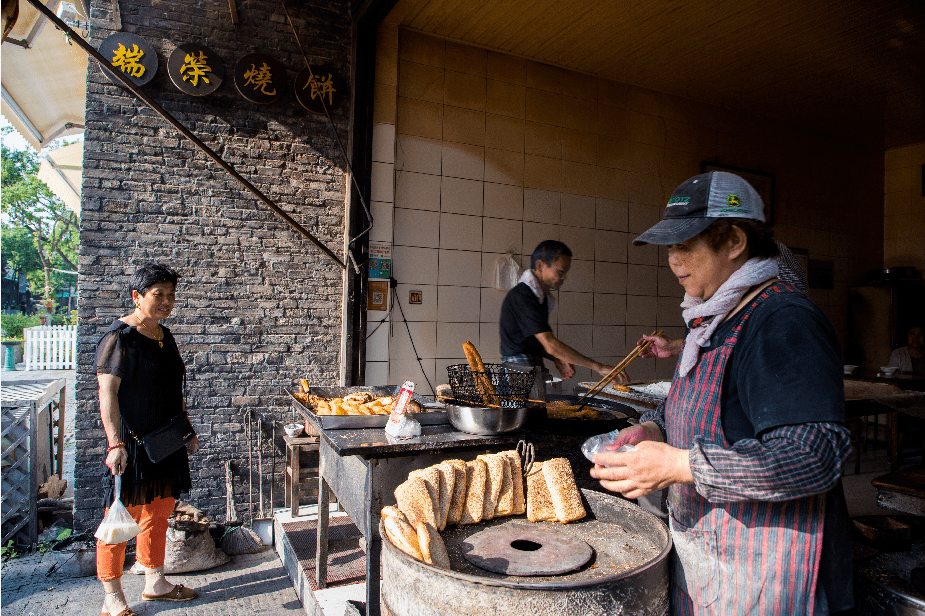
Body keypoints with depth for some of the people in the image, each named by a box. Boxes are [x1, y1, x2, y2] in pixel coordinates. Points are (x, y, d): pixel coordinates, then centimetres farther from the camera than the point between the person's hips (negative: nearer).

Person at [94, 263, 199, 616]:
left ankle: (155, 583, 30)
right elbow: (107, 393, -18)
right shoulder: (119, 337, -12)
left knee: (159, 511, 15)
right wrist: (115, 443, -24)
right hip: (132, 442, -8)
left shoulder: (165, 336, 11)